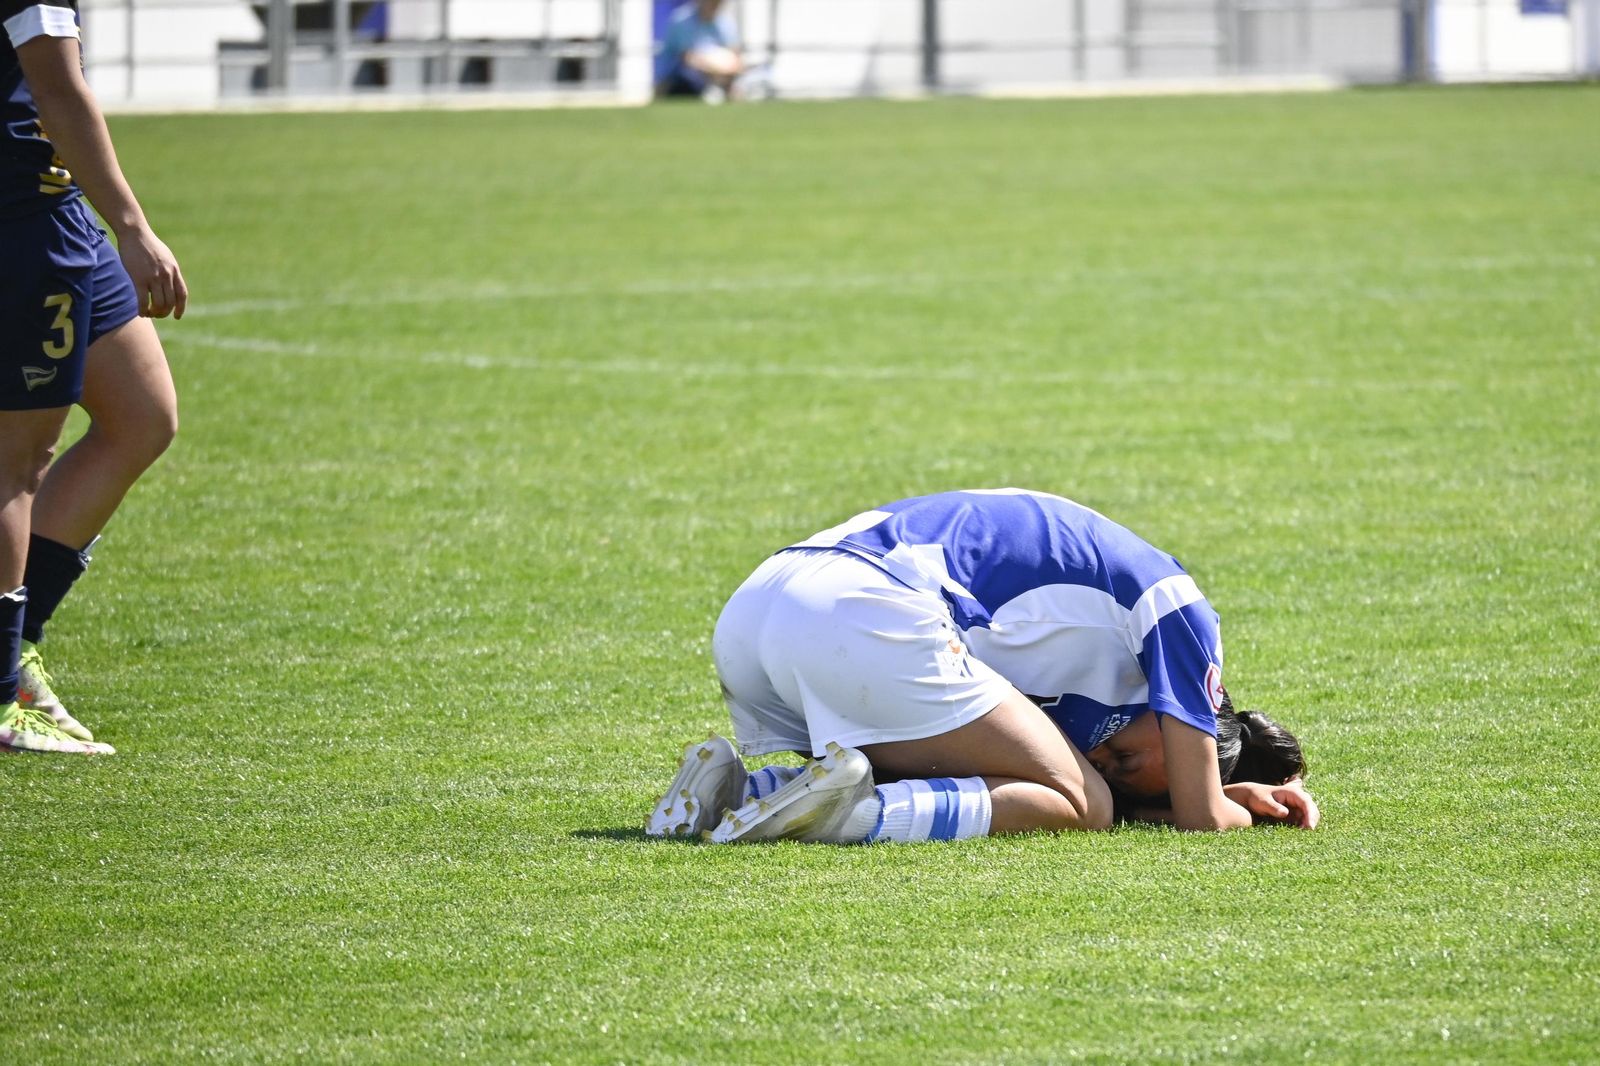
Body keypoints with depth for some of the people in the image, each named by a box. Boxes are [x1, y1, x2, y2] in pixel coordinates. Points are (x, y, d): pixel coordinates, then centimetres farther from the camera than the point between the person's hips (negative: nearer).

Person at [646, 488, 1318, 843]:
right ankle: (848, 810, -20)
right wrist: (1244, 807, 32)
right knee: (1080, 807, 1)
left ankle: (734, 787, 2)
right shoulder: (1175, 608, 11)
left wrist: (1227, 797, 37)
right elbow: (1200, 818, 11)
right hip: (866, 618, -9)